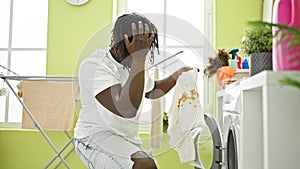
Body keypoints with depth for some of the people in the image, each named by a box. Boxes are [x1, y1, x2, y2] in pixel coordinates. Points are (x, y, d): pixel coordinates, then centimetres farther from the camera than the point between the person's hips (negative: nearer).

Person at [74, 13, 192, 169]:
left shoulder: (134, 63, 3)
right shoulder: (93, 65, -22)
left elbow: (151, 91, 23)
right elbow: (127, 109, -35)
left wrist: (177, 75, 9)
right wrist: (139, 58, -34)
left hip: (129, 139, 8)